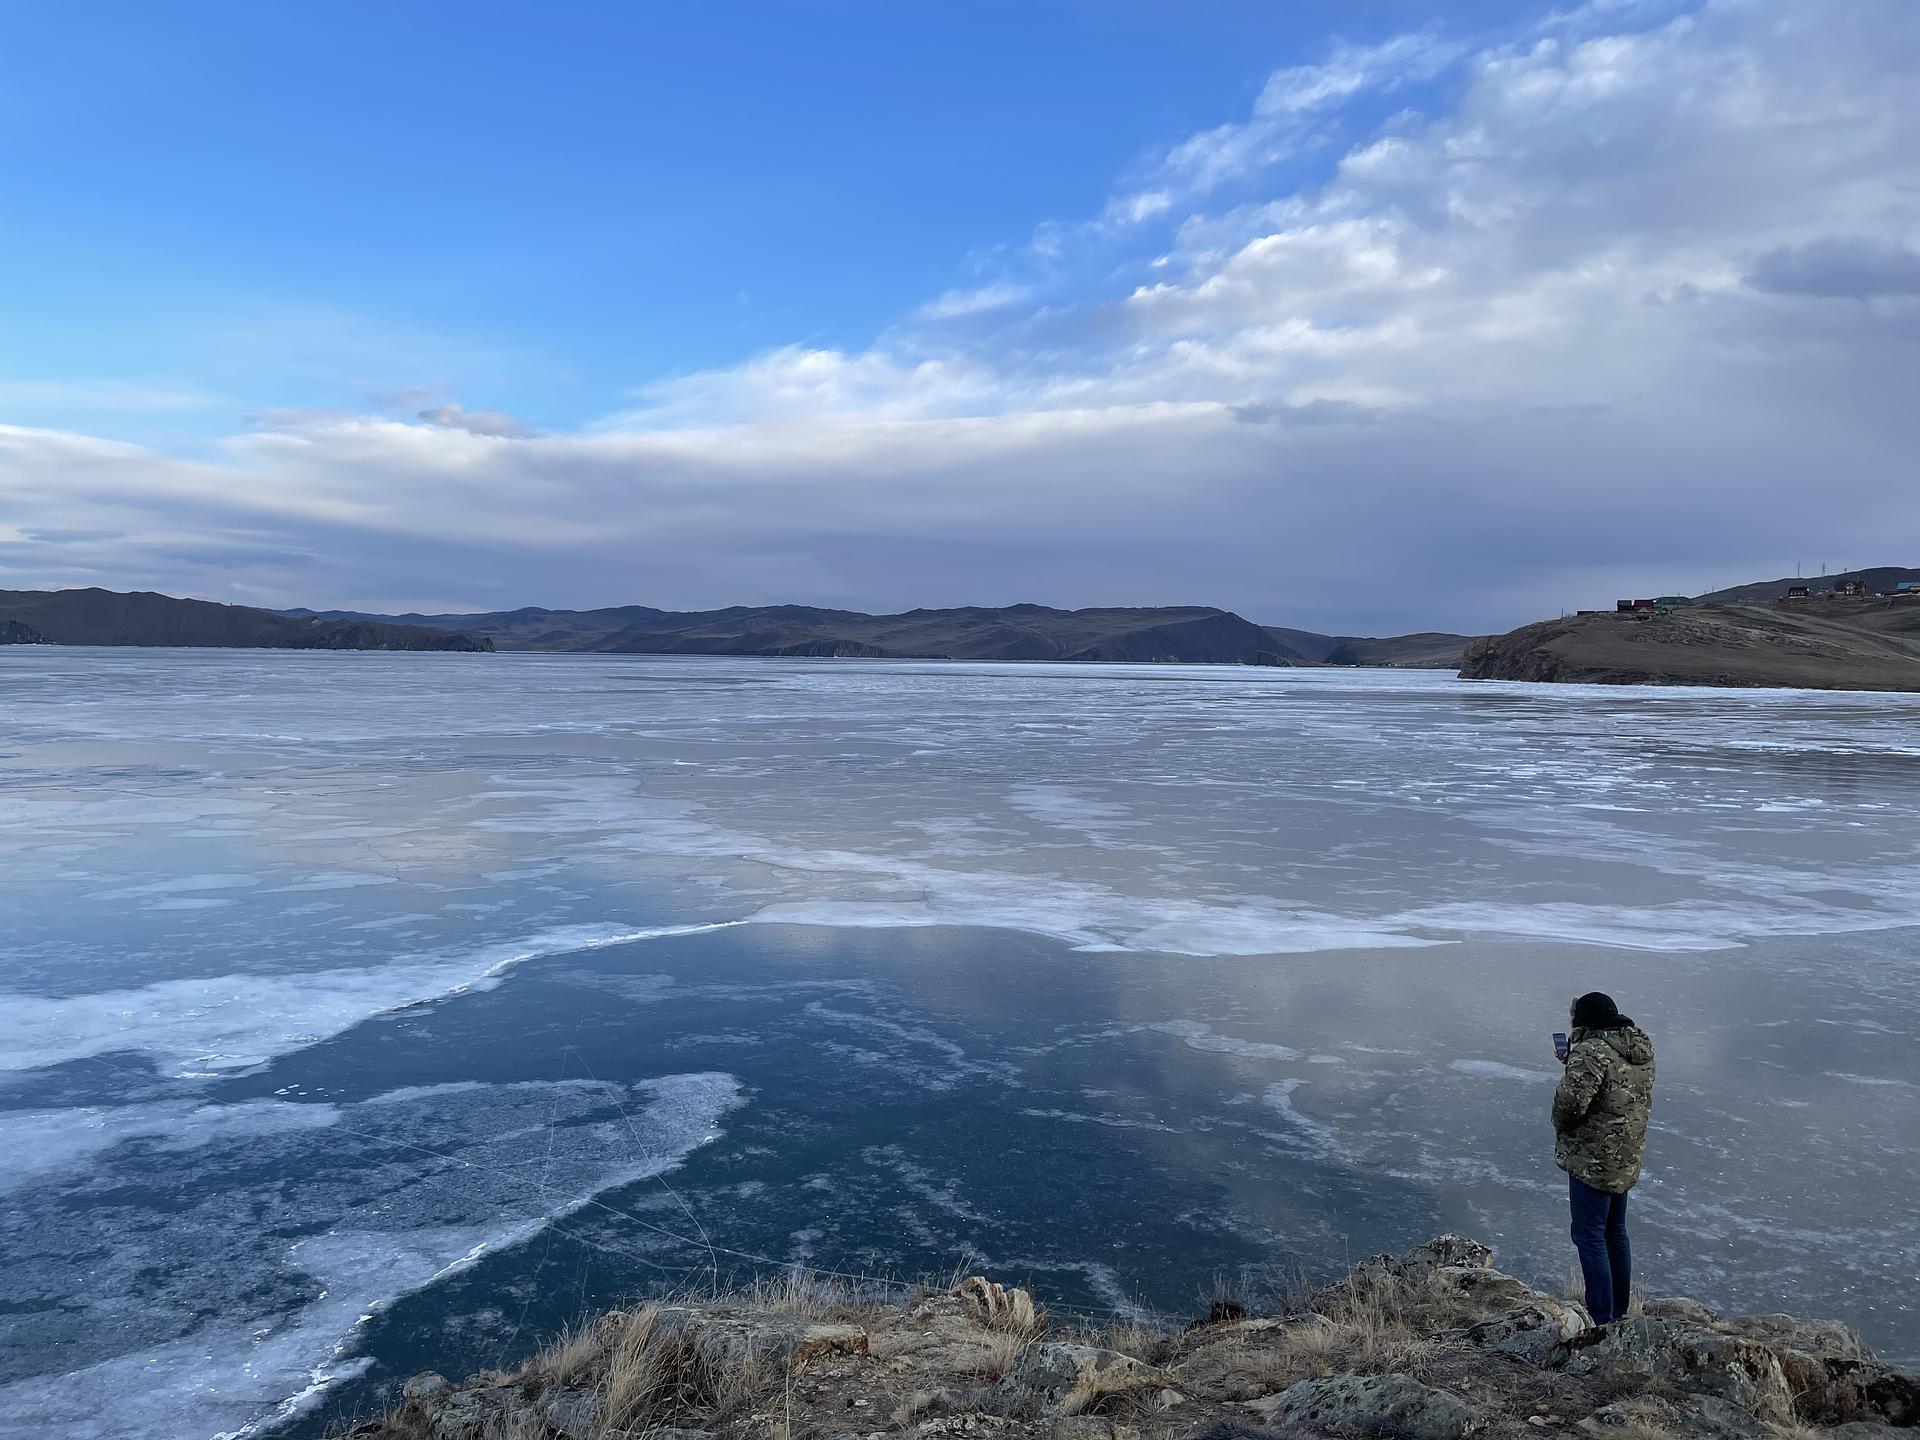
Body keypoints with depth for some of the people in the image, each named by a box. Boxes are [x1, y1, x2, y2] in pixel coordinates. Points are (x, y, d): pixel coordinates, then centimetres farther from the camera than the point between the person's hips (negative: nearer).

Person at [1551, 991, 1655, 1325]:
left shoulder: (1593, 1053, -23)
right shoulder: (1642, 1047, 6)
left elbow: (1571, 1100, -29)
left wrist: (1561, 1126, -6)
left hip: (1593, 1160, -9)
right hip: (1628, 1159, 9)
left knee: (1590, 1236, 0)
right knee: (1615, 1232, 20)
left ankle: (1601, 1320, 3)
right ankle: (1619, 1312, 32)